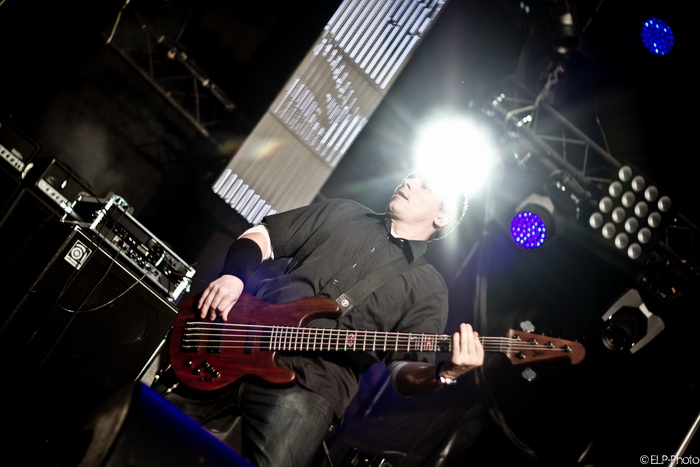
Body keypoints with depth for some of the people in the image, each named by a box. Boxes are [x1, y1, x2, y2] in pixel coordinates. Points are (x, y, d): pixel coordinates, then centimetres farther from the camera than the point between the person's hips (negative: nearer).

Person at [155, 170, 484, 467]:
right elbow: (260, 237, 19)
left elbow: (405, 373, 3)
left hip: (309, 385, -3)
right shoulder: (343, 214, 19)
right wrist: (233, 276, -2)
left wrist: (444, 373, -20)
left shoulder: (429, 288, 10)